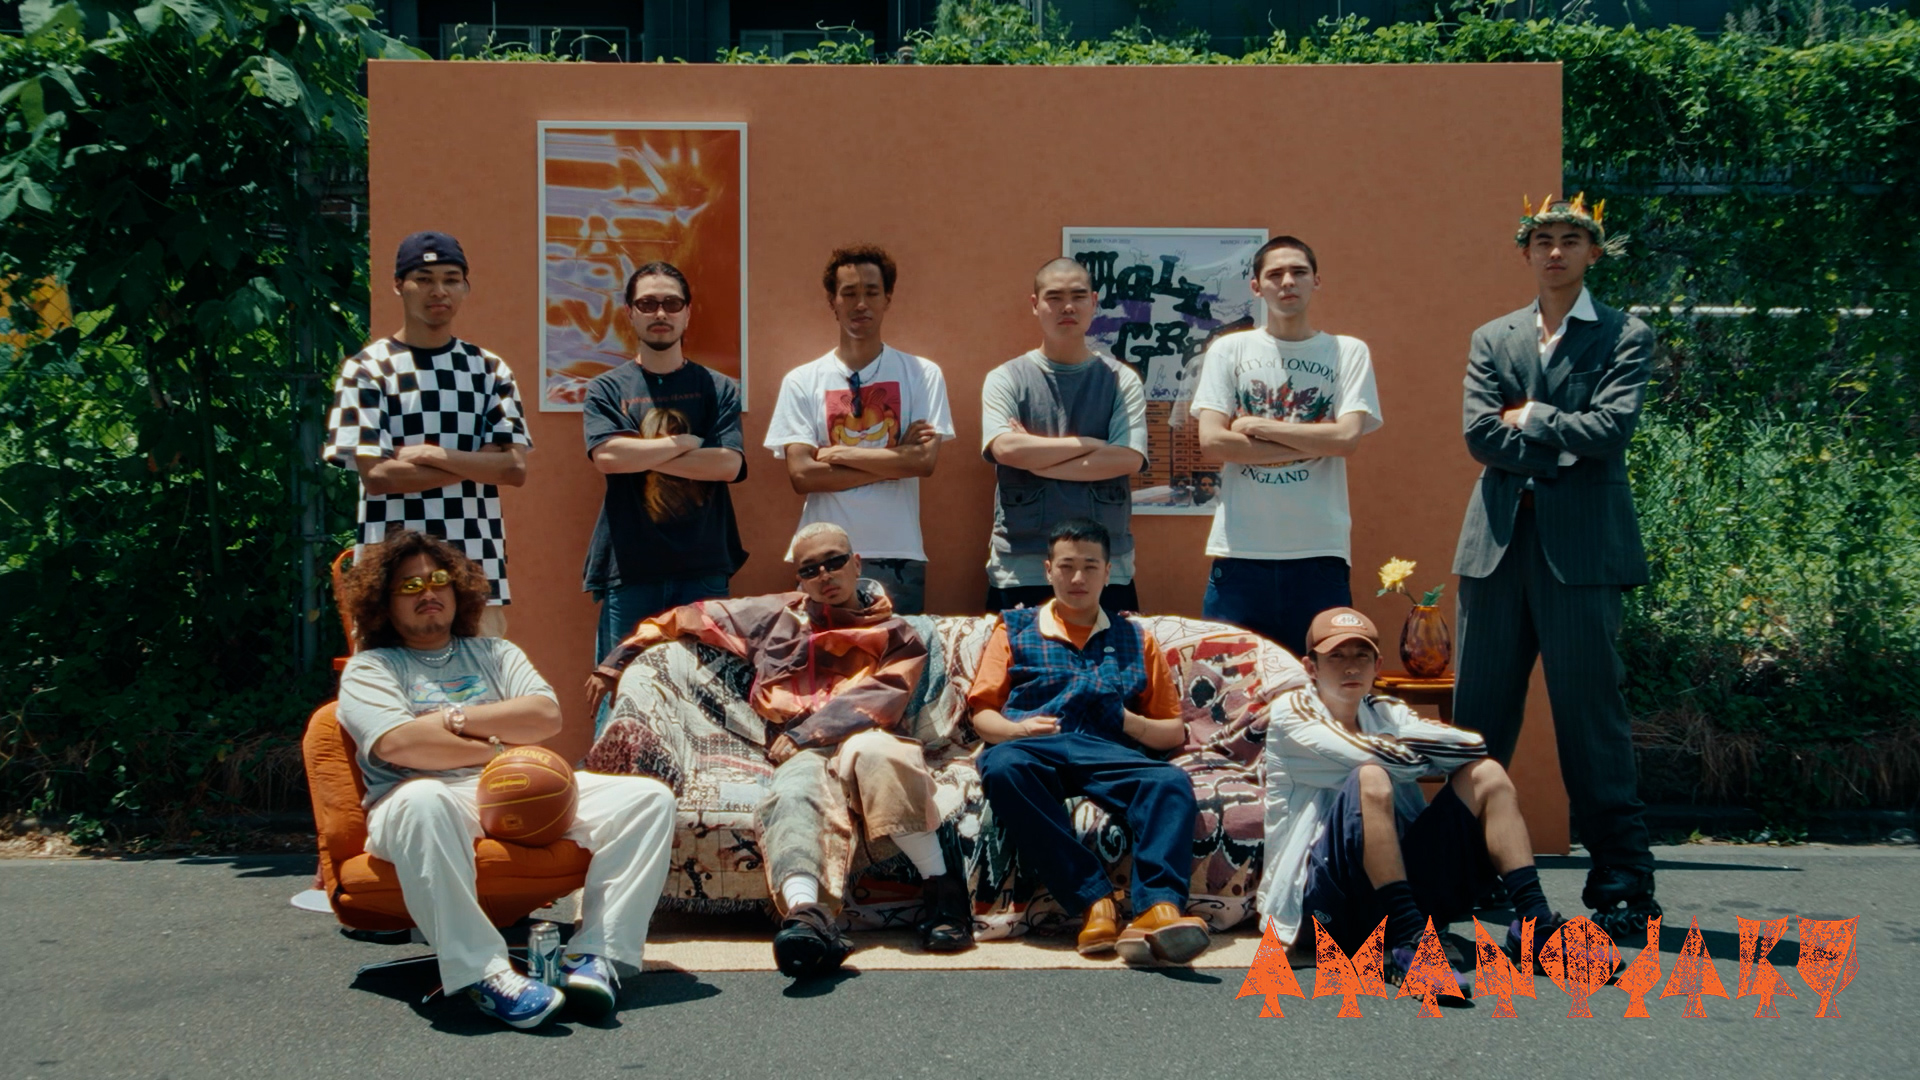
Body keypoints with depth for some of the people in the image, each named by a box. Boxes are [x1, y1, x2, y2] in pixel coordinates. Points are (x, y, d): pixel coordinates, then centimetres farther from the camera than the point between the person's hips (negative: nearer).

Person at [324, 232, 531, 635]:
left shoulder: (490, 370, 12)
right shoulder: (367, 369, 2)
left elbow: (515, 468, 1)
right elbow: (376, 476, -8)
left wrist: (430, 455, -10)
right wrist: (477, 464, -6)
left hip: (478, 570, 3)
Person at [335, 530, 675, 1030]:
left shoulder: (493, 653, 25)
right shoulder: (370, 668, 13)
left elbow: (546, 716, 5)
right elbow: (398, 744, -9)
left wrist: (453, 718, -3)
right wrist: (496, 749, -6)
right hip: (440, 799, -4)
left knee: (648, 797, -14)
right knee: (421, 802, -43)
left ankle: (594, 952, -25)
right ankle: (482, 971, -39)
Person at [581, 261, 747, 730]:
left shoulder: (718, 389, 11)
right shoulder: (607, 389, 9)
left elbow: (728, 464, -5)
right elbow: (606, 456, -9)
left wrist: (642, 454, -6)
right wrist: (684, 443, -3)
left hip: (702, 567, 1)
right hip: (629, 570, 0)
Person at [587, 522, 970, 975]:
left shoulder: (894, 634, 20)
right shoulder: (772, 617, 25)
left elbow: (879, 700, 3)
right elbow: (686, 618, 32)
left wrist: (807, 732, -6)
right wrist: (615, 662, 32)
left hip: (865, 742, 0)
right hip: (800, 754, 1)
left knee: (872, 749, -39)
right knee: (795, 795, -37)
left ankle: (942, 887, -33)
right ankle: (807, 915, -66)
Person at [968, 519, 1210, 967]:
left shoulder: (1135, 640, 28)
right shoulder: (1015, 629, 25)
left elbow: (1174, 732, 23)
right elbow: (982, 713, 15)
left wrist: (1126, 720, 0)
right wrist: (1017, 729, -9)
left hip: (1108, 755, 1)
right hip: (1035, 750, -1)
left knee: (1171, 782, -33)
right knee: (1003, 766, -38)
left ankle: (1158, 908, -50)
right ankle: (1094, 901, -37)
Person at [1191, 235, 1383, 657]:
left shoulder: (1348, 352, 8)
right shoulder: (1229, 350, 8)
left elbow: (1348, 437, -7)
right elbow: (1212, 440, -5)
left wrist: (1257, 426, -5)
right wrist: (1311, 444, -5)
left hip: (1320, 551, 0)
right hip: (1240, 550, 0)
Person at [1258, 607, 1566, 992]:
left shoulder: (1386, 713, 19)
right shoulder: (1290, 713, 2)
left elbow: (1472, 745, 1)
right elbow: (1375, 758, -14)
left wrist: (1397, 745, -4)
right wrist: (1424, 754, 4)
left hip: (1402, 883, 6)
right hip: (1329, 898, -6)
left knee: (1485, 773, 0)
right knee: (1370, 778, -31)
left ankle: (1534, 922, -13)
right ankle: (1411, 945, -42)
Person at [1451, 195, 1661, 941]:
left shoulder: (1624, 337, 6)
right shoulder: (1491, 340, 15)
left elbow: (1612, 429, -10)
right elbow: (1481, 436, 1)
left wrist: (1530, 418, -3)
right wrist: (1568, 446, -5)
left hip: (1581, 548, -3)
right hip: (1498, 544, 4)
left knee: (1591, 718, -3)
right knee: (1478, 719, 8)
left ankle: (1622, 886, 6)